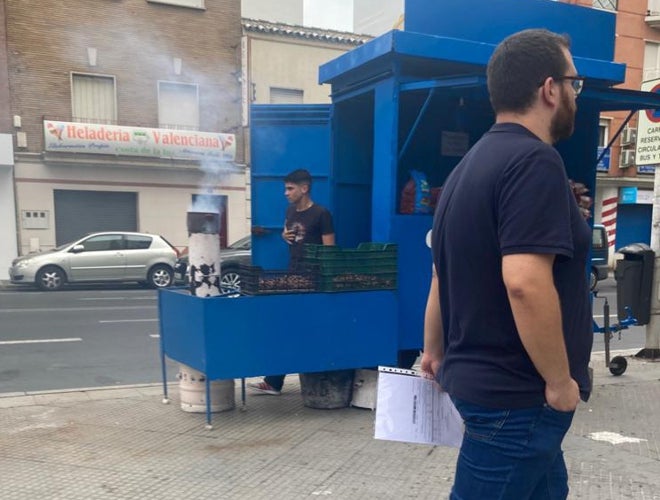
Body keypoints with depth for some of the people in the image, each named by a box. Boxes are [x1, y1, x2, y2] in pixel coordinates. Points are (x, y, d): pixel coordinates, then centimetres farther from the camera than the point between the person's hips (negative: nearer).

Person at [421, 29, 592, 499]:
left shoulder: (474, 162, 10)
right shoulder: (534, 161, -19)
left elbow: (443, 273, 16)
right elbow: (525, 283, -30)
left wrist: (435, 352, 24)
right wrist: (560, 380, -17)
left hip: (480, 376, 9)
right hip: (518, 392, -9)